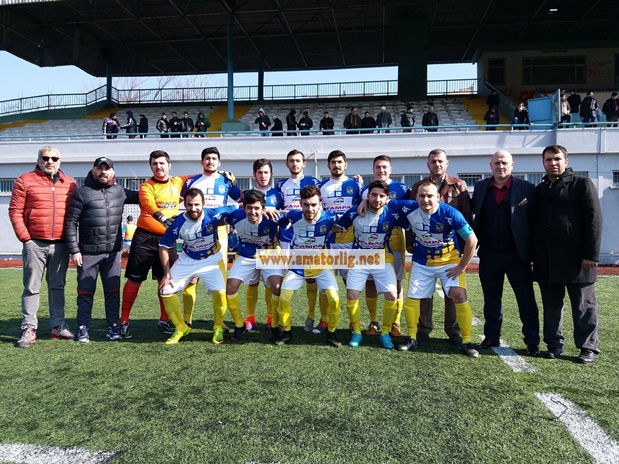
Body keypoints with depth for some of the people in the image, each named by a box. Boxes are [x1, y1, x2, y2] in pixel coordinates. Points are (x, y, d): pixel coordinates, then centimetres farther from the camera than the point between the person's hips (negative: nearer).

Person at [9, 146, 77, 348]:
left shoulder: (69, 183, 10)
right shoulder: (25, 180, 2)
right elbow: (15, 211, -2)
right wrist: (24, 238, -8)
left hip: (61, 244, 3)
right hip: (35, 244, -3)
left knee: (57, 286, 10)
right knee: (32, 287, 1)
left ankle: (58, 326, 16)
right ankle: (29, 329, 6)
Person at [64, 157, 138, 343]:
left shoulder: (120, 192, 8)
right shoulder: (82, 193, -3)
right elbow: (71, 223, -5)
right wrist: (74, 250, -9)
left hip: (113, 252, 3)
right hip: (88, 252, -3)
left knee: (113, 291, 8)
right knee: (85, 291, 5)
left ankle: (113, 327, 17)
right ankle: (83, 329, 15)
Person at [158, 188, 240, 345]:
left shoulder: (214, 214, -26)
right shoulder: (178, 223, -23)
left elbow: (235, 208, -10)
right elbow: (164, 247, -10)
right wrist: (167, 274, -10)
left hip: (212, 259, -2)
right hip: (187, 260, 2)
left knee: (219, 292, -22)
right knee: (166, 290, -5)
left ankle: (218, 327, 8)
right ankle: (181, 328, 16)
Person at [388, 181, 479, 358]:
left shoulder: (450, 213, -26)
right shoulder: (409, 208, -18)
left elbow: (472, 240, -19)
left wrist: (462, 267, -13)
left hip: (450, 261, -3)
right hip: (422, 262, 3)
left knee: (459, 295, -17)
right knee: (412, 298, 3)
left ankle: (466, 341, -1)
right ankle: (412, 337, 23)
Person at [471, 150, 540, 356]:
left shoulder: (526, 189, -4)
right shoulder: (480, 187, 5)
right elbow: (474, 214, 12)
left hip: (517, 254, -3)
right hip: (489, 254, 3)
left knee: (526, 300, 4)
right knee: (491, 299, 13)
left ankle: (532, 342, 16)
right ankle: (492, 337, 26)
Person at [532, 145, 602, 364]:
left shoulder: (582, 184, 1)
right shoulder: (539, 190, 15)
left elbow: (594, 220, -6)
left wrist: (591, 254, -12)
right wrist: (533, 255, 10)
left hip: (576, 258, -4)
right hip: (546, 260, 5)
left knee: (583, 306, 4)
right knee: (551, 306, 10)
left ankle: (588, 348, 13)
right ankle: (554, 344, 20)